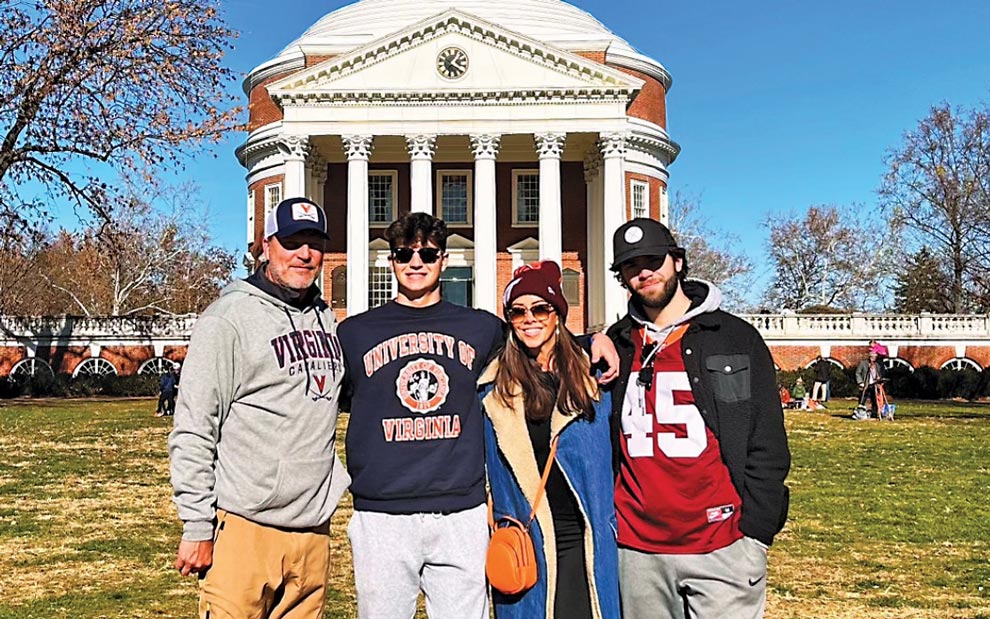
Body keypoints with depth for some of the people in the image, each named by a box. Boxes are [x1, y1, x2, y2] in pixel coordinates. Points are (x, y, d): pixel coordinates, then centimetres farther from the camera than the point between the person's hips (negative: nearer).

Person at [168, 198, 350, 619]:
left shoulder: (326, 319, 14)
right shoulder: (229, 318, -7)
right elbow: (192, 434, -10)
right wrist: (197, 528, -13)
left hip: (314, 529, 6)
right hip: (245, 528, -6)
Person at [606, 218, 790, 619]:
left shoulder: (737, 339, 1)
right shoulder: (614, 347, 9)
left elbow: (768, 447, -1)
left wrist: (754, 535, -6)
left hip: (721, 547, -3)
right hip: (636, 549, 3)